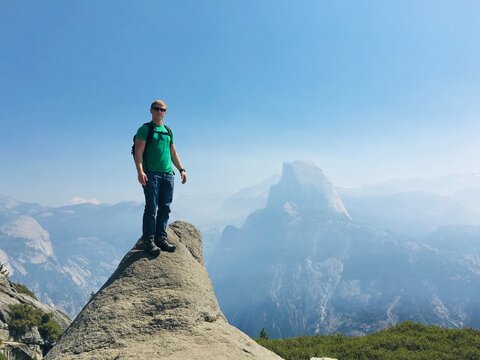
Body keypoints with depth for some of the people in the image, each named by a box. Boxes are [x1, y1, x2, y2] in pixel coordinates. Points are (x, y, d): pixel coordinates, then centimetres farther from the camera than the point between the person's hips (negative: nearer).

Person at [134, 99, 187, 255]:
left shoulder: (168, 131, 20)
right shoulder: (145, 129, 2)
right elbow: (138, 152, -7)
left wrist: (181, 169, 15)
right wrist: (140, 171, -19)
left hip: (168, 174, 6)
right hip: (151, 174, -6)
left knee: (165, 208, 5)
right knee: (151, 207, -8)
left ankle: (161, 238, 12)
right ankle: (149, 240, -4)